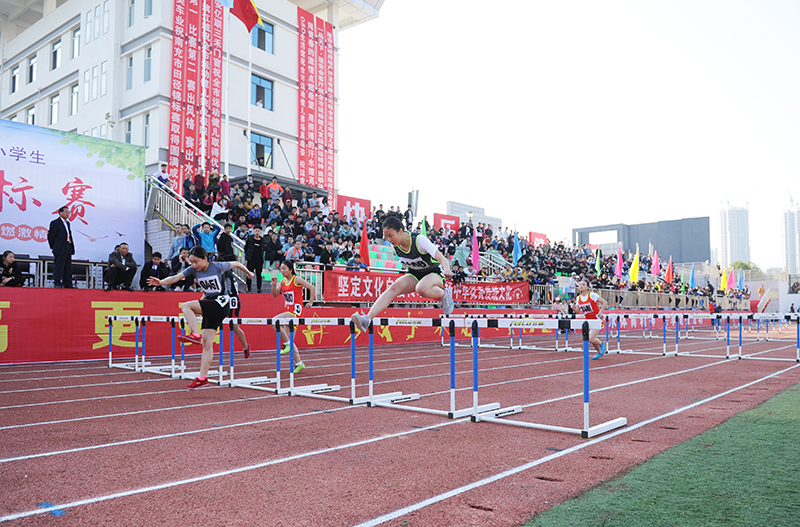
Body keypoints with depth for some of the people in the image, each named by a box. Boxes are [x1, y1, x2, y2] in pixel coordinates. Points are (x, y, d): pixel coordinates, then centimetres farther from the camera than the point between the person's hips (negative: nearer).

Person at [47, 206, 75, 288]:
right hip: (60, 249, -8)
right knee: (58, 266, -6)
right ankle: (57, 283, -1)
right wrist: (53, 247, -3)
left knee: (68, 268, 9)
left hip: (68, 249, 8)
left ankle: (68, 284, 14)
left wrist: (72, 248, 12)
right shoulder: (55, 223, -4)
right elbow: (51, 236, -6)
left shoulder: (67, 223, 19)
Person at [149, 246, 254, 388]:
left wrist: (248, 273, 23)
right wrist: (161, 282, -32)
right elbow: (176, 277, -13)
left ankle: (195, 334, -23)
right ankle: (203, 377, 6)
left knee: (186, 306, -22)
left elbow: (235, 264, 6)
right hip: (209, 307, 6)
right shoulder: (193, 270, 2)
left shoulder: (218, 267, -10)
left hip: (222, 305, -6)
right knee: (207, 344, 3)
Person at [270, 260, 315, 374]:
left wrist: (310, 302, -7)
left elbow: (312, 288, -9)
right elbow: (275, 294, 7)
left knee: (274, 321, -26)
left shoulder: (297, 279, -8)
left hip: (296, 311, -8)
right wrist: (274, 284, -10)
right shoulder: (283, 281, 12)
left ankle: (286, 344, -12)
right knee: (289, 340, 7)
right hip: (288, 311, 8)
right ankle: (298, 363, 15)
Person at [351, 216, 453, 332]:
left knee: (421, 289, -39)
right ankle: (367, 318, -35)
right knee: (394, 287, -24)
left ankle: (445, 294, -8)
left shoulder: (419, 239, -27)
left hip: (435, 271, -5)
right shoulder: (395, 244, -10)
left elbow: (441, 258, -33)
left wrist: (447, 270, -51)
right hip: (415, 274, 5)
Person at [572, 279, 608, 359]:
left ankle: (601, 344, 13)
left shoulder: (592, 295, -14)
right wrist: (573, 308, -14)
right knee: (591, 339, 8)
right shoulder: (578, 298, 3)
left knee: (590, 338, -19)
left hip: (597, 320, -6)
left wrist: (600, 313, -16)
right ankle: (600, 352, 34)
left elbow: (605, 302, -10)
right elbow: (577, 311, 6)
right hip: (589, 321, 6)